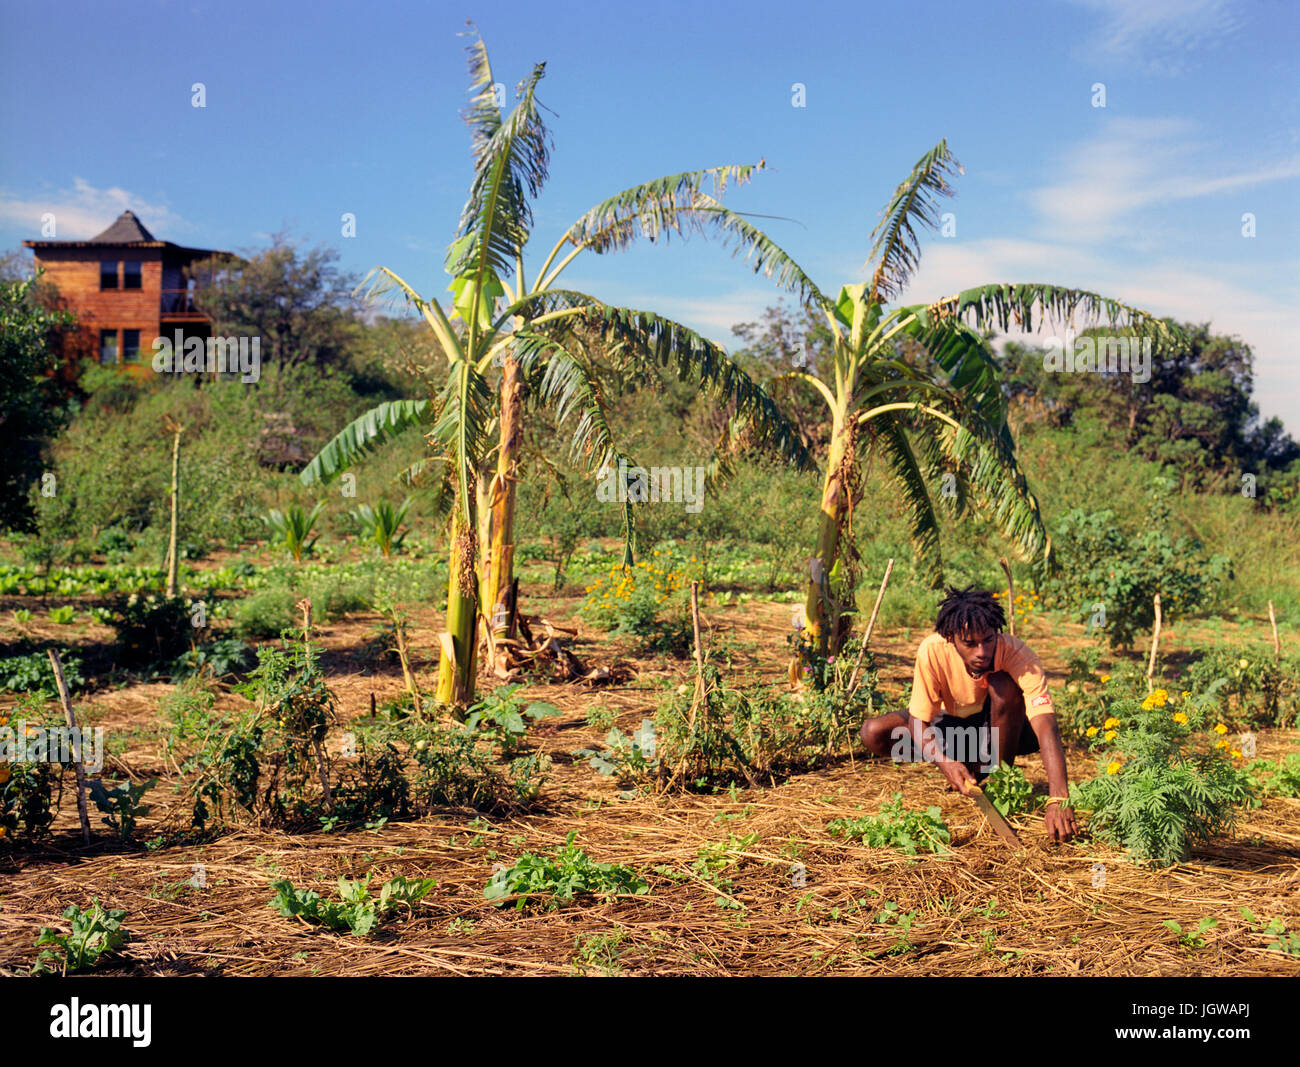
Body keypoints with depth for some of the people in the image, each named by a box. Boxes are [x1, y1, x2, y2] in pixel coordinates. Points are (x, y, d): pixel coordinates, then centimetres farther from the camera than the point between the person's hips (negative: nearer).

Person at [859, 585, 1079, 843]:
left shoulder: (1019, 656, -33)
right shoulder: (933, 651, -27)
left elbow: (1046, 728, -43)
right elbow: (918, 721, -20)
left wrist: (1058, 801, -55)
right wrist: (946, 763, -40)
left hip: (1006, 731, -2)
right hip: (955, 724, 3)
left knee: (1002, 685, -36)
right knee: (873, 733, -20)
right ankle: (973, 769, -2)